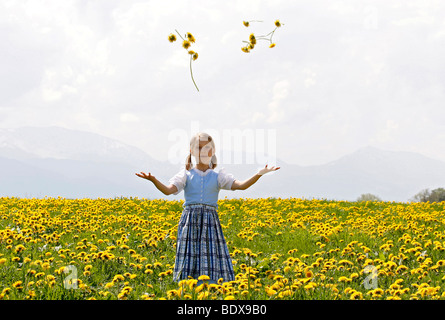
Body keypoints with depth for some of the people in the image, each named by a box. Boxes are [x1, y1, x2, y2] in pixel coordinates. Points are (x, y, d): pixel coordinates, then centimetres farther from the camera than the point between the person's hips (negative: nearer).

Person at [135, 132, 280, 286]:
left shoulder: (218, 176, 8)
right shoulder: (186, 175, 7)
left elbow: (241, 185, -1)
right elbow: (168, 190, -5)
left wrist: (259, 174, -14)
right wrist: (153, 180, -22)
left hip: (210, 222, 1)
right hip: (190, 221, -1)